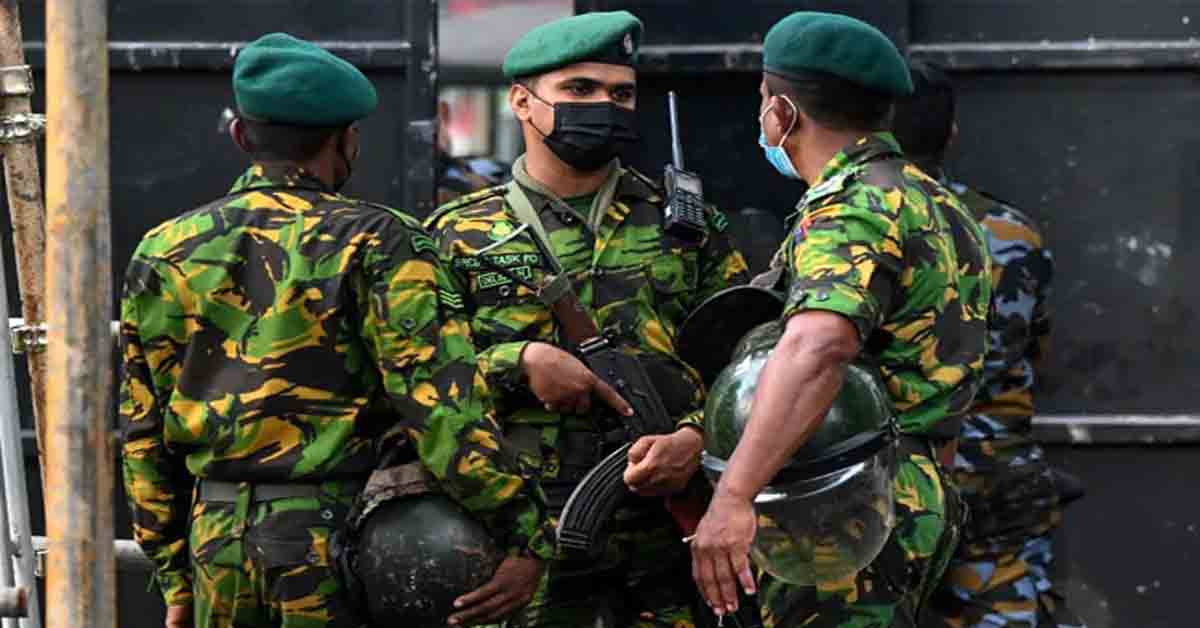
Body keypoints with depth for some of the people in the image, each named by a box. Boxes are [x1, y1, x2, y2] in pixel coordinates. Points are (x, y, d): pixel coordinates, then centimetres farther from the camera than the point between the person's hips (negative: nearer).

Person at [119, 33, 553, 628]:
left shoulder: (162, 252, 9)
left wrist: (174, 576, 19)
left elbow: (143, 434, 12)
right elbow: (443, 405, -17)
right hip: (344, 540, -4)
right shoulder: (375, 243, -6)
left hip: (217, 542, 4)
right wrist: (526, 535, -16)